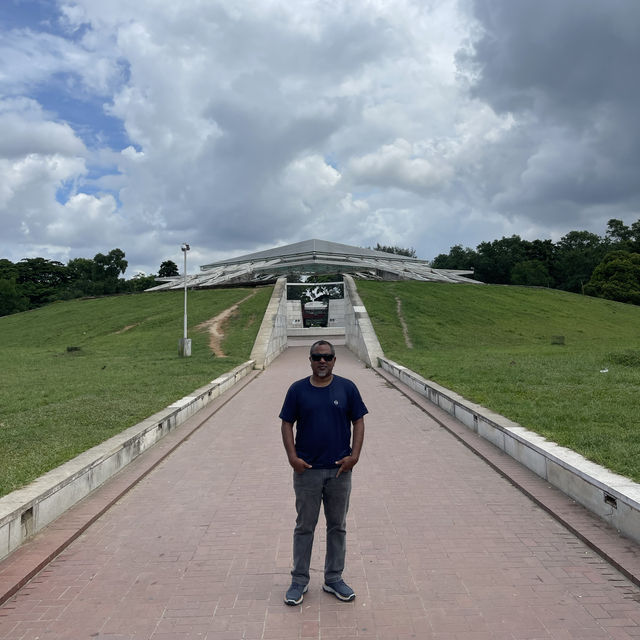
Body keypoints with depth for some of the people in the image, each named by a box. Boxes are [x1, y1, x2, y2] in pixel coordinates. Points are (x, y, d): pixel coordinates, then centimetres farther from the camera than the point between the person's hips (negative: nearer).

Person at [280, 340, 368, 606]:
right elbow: (287, 424, 2)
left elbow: (358, 422, 3)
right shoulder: (298, 390, -1)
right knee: (304, 527, 9)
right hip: (306, 470, -1)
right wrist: (292, 457, -9)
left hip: (340, 469, 1)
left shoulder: (347, 388, 0)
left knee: (337, 526, 13)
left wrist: (354, 455, -8)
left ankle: (334, 579, 28)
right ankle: (299, 581, 24)